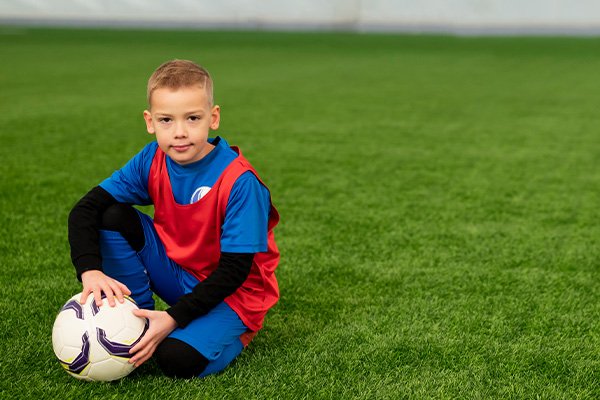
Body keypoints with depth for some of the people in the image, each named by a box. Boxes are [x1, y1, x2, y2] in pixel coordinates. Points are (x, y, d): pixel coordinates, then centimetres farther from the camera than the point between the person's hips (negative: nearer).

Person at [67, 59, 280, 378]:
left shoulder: (239, 182, -26)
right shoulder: (152, 161, -10)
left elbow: (234, 270, -25)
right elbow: (85, 209, -10)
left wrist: (174, 318, -30)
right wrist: (90, 270, -28)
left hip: (232, 292, -5)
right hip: (178, 275, 6)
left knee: (178, 359, -32)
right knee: (113, 217, -13)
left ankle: (229, 331, 2)